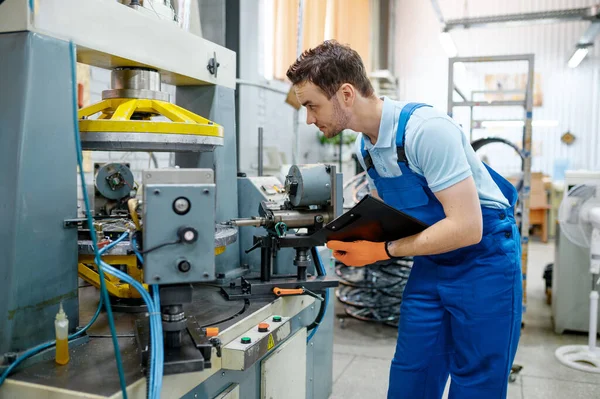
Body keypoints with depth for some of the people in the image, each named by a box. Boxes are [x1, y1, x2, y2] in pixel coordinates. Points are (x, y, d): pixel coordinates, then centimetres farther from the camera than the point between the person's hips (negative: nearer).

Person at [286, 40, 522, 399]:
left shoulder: (426, 128, -27)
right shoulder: (364, 145, -1)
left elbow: (466, 227, -29)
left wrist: (383, 249, -25)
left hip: (483, 260, -7)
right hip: (431, 262, 7)